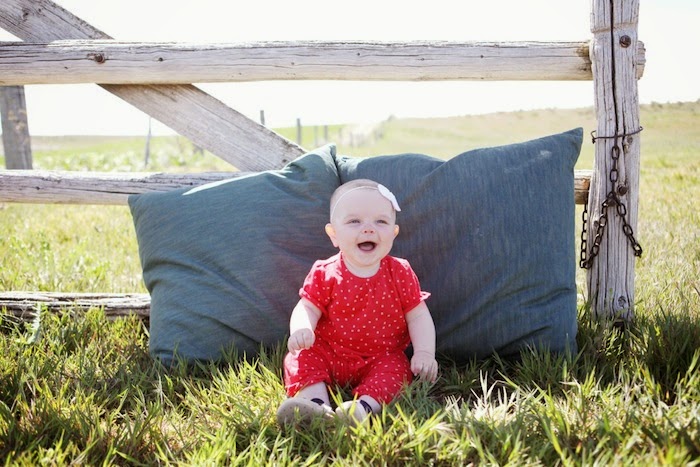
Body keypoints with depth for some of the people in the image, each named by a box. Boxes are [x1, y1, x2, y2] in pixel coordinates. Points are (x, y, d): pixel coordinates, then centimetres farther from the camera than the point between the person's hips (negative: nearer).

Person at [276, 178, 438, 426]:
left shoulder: (401, 273, -3)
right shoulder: (324, 274, -5)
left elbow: (418, 316, -2)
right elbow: (307, 308, -8)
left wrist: (425, 353, -16)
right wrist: (301, 329, -32)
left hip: (381, 357, 0)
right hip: (327, 353, 1)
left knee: (396, 369, -26)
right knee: (301, 358, -21)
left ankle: (365, 405, -40)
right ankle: (317, 403, -37)